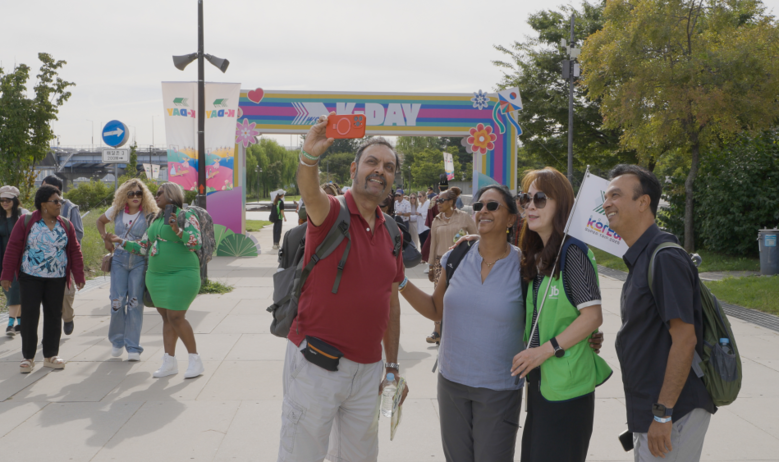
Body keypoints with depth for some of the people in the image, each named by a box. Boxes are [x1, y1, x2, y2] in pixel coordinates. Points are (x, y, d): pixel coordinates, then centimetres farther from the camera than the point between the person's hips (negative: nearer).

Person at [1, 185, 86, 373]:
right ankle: (28, 357, 8)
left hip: (57, 279, 3)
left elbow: (75, 251, 7)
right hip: (30, 278, -3)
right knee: (29, 316, -3)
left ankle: (50, 356, 17)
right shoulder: (26, 223, -4)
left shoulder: (66, 225, 5)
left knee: (54, 316, 7)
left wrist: (78, 277, 3)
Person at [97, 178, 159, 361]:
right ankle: (117, 341, 20)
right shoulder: (116, 211, 7)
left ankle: (133, 347, 7)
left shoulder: (149, 215, -5)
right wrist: (105, 238, 10)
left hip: (140, 261, -2)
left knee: (135, 303, -2)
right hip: (119, 259, 3)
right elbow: (100, 221, 25)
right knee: (117, 301, -1)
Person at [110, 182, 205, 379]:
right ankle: (169, 362, 12)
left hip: (181, 274, -7)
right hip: (157, 275, 7)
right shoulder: (155, 219, 15)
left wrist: (178, 232, -31)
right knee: (167, 318, 7)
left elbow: (196, 243, -18)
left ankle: (195, 360, 0)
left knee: (176, 317, -11)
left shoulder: (186, 215, -6)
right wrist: (123, 242, 15)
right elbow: (144, 249, 19)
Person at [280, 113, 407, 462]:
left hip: (368, 368, 6)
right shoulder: (331, 212, -8)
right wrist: (310, 156, -55)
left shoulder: (391, 233, 10)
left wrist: (392, 366, 16)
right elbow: (310, 192, -33)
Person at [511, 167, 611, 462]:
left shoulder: (572, 251, -13)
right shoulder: (537, 256, 11)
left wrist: (546, 350, -18)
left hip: (565, 384, -8)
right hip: (538, 381, 8)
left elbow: (593, 316, -17)